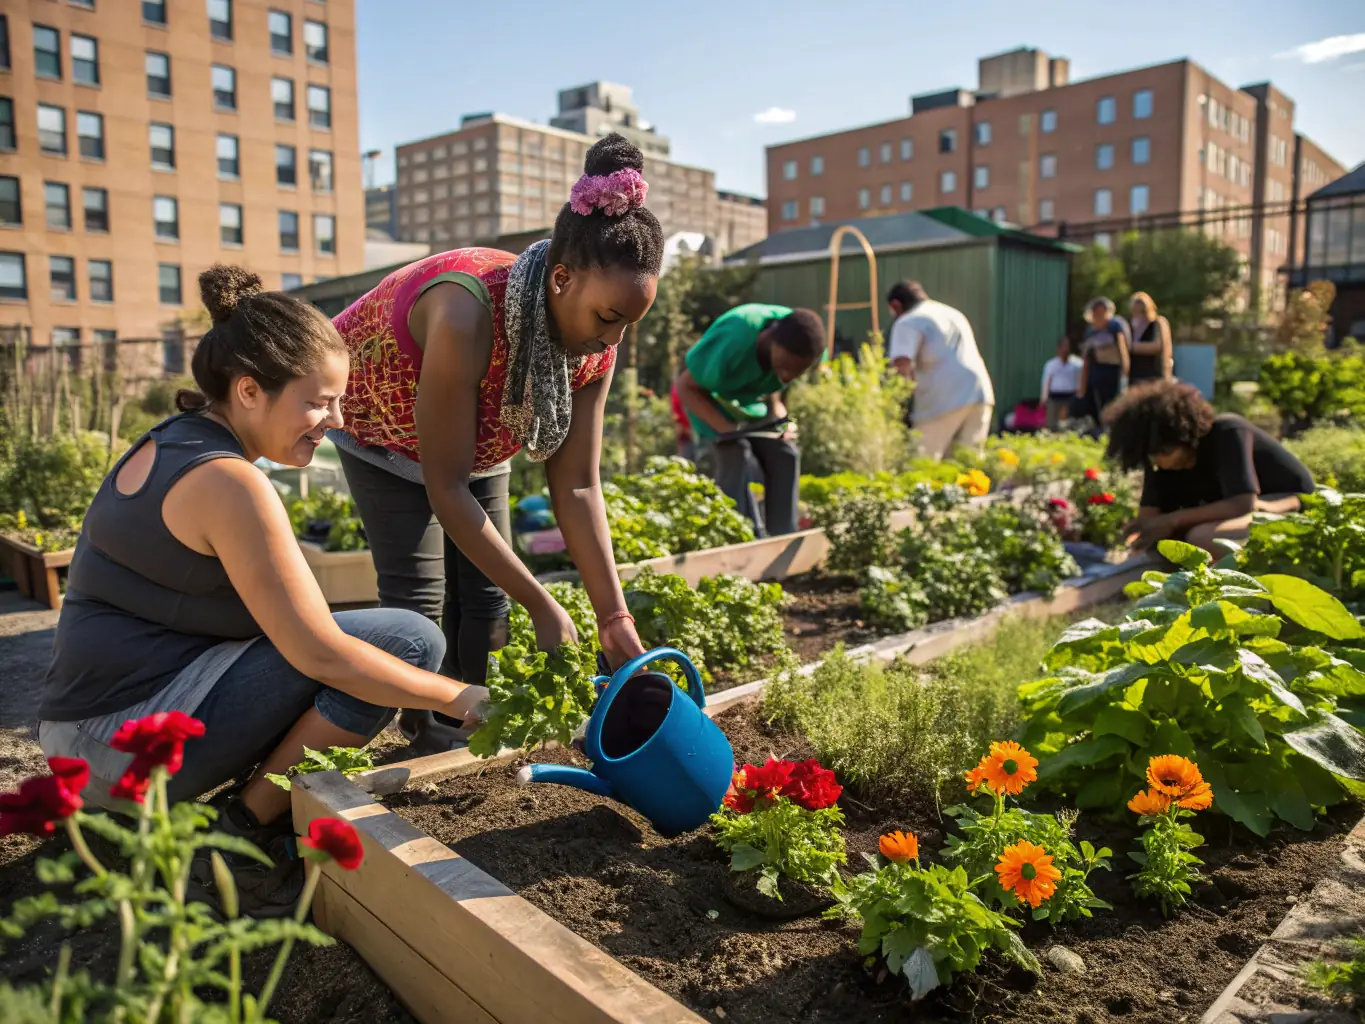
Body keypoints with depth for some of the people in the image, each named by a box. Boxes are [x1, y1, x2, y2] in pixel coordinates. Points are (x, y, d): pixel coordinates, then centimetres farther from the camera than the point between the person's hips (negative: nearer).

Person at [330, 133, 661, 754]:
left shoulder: (596, 347, -24)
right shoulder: (469, 315, -44)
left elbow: (576, 488, -20)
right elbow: (446, 489, -38)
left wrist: (614, 618, -24)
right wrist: (543, 608, -35)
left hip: (475, 434, 5)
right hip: (379, 417, -5)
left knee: (485, 588, 2)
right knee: (418, 590, -11)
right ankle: (423, 735, 7)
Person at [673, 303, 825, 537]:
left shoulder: (804, 347, -21)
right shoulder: (734, 340, -38)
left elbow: (775, 384, 2)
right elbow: (684, 386, -26)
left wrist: (780, 416, -15)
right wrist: (725, 428, -33)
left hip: (753, 402, 5)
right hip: (712, 399, -5)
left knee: (785, 456, -9)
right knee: (736, 460, -23)